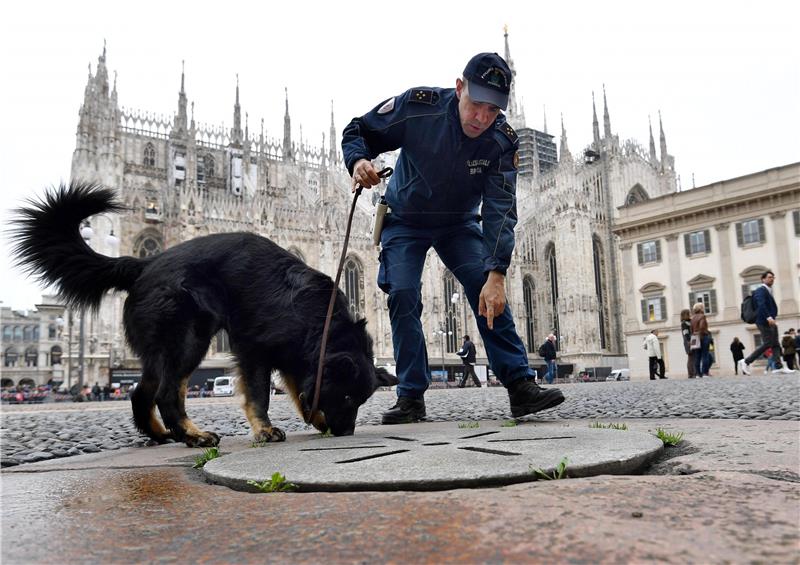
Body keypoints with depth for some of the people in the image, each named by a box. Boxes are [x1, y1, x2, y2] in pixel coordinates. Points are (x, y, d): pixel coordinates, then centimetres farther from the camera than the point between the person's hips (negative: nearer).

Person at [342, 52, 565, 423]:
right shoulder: (417, 106, -26)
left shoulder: (502, 140, -23)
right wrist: (359, 160, -37)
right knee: (403, 294, -16)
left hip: (459, 224, 1)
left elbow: (500, 210, -28)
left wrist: (497, 273, -40)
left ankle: (520, 385, -13)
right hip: (405, 220, -1)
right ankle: (411, 396, -7)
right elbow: (358, 132, -13)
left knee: (487, 291, -18)